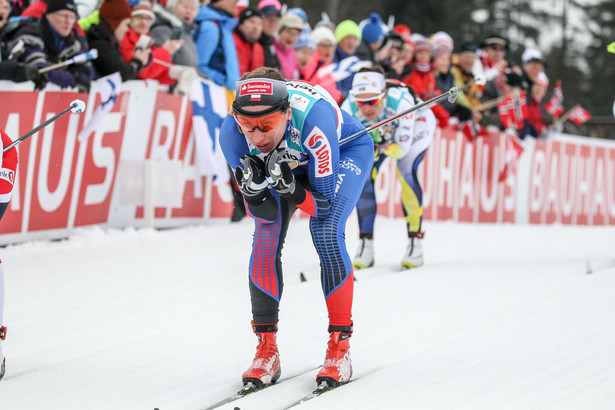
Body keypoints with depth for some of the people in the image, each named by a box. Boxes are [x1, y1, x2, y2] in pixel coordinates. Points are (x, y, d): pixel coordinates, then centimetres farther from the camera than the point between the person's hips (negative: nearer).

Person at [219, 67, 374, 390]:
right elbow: (265, 213, -22)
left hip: (347, 150, -3)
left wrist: (289, 188, -50)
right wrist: (253, 187, -43)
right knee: (266, 236, -15)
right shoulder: (232, 134, -32)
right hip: (287, 161, 3)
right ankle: (267, 350, -4)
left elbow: (325, 203, -33)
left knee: (326, 233, -23)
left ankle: (340, 349, -11)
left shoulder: (312, 117, -43)